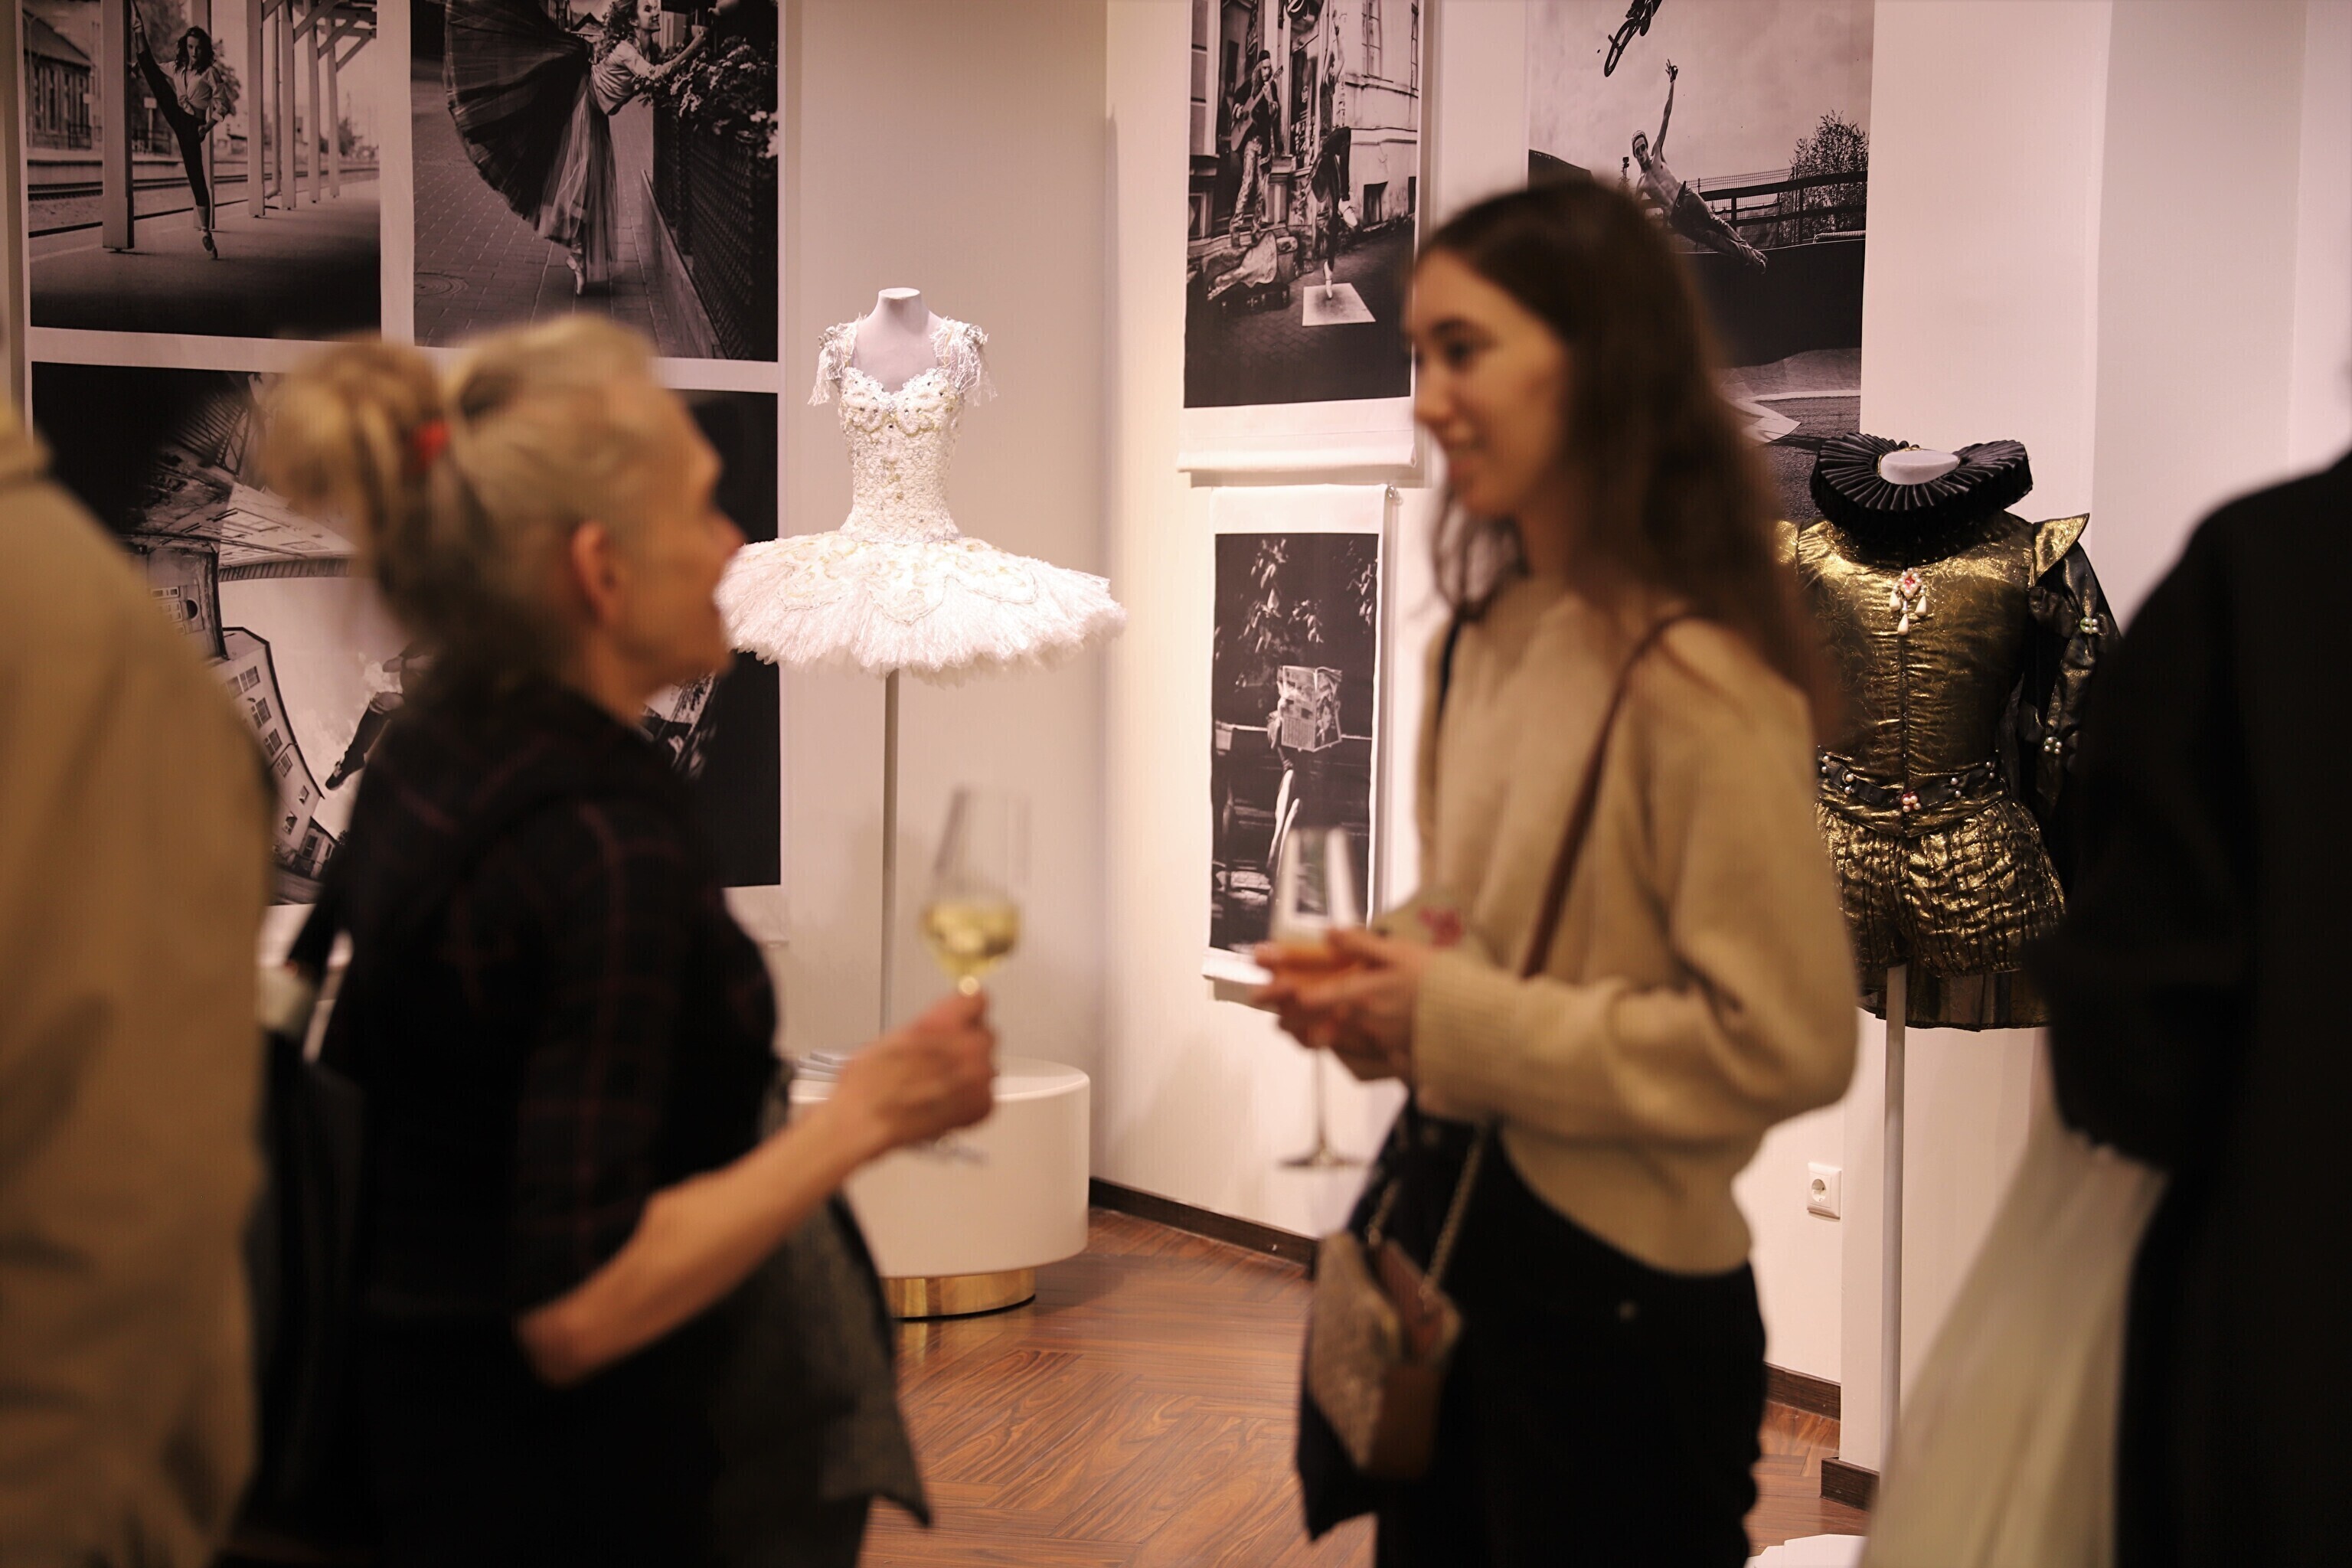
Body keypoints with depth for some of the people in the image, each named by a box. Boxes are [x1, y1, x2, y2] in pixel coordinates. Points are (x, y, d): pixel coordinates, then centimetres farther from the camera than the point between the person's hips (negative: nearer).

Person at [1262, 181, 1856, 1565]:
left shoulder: (1694, 677, -21)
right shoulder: (1484, 631, 6)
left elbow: (1787, 1040, -24)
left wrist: (1456, 1024, -20)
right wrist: (1384, 975, -2)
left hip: (1608, 1291, -8)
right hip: (1445, 1210, 8)